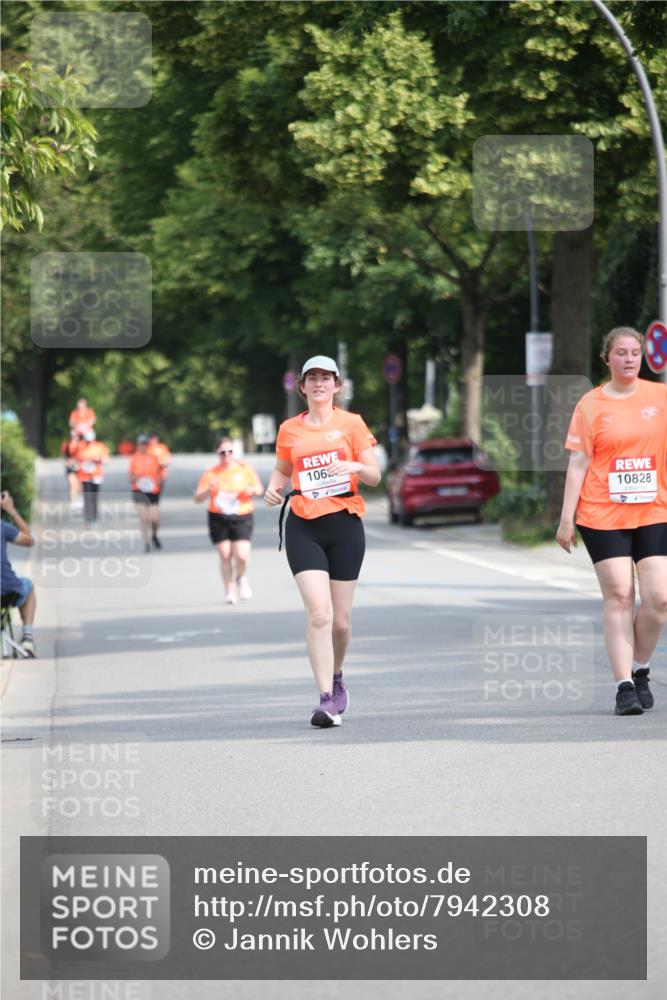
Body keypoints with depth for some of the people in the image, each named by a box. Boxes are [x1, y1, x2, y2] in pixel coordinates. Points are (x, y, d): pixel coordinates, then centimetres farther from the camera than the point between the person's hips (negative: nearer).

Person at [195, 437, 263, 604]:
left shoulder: (244, 469, 4)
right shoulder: (211, 473, 2)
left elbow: (260, 489, 12)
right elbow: (197, 498, 0)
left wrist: (251, 490, -11)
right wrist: (209, 490, -20)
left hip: (241, 517, -1)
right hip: (218, 519, 1)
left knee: (242, 556, -13)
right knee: (225, 556, -1)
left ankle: (241, 578, 20)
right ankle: (229, 591, 18)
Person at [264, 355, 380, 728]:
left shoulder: (351, 423, 4)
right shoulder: (290, 430, 9)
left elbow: (375, 476, 2)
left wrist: (356, 466, -19)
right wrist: (274, 488, 2)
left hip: (345, 525, 0)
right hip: (303, 528, 0)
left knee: (340, 620, 6)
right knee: (319, 613, -16)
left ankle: (336, 677, 35)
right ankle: (327, 699, -17)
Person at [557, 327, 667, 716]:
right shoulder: (591, 405, 1)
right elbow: (578, 463, 0)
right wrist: (567, 518, -4)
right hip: (603, 515, -2)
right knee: (619, 596, -6)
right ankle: (624, 685, -3)